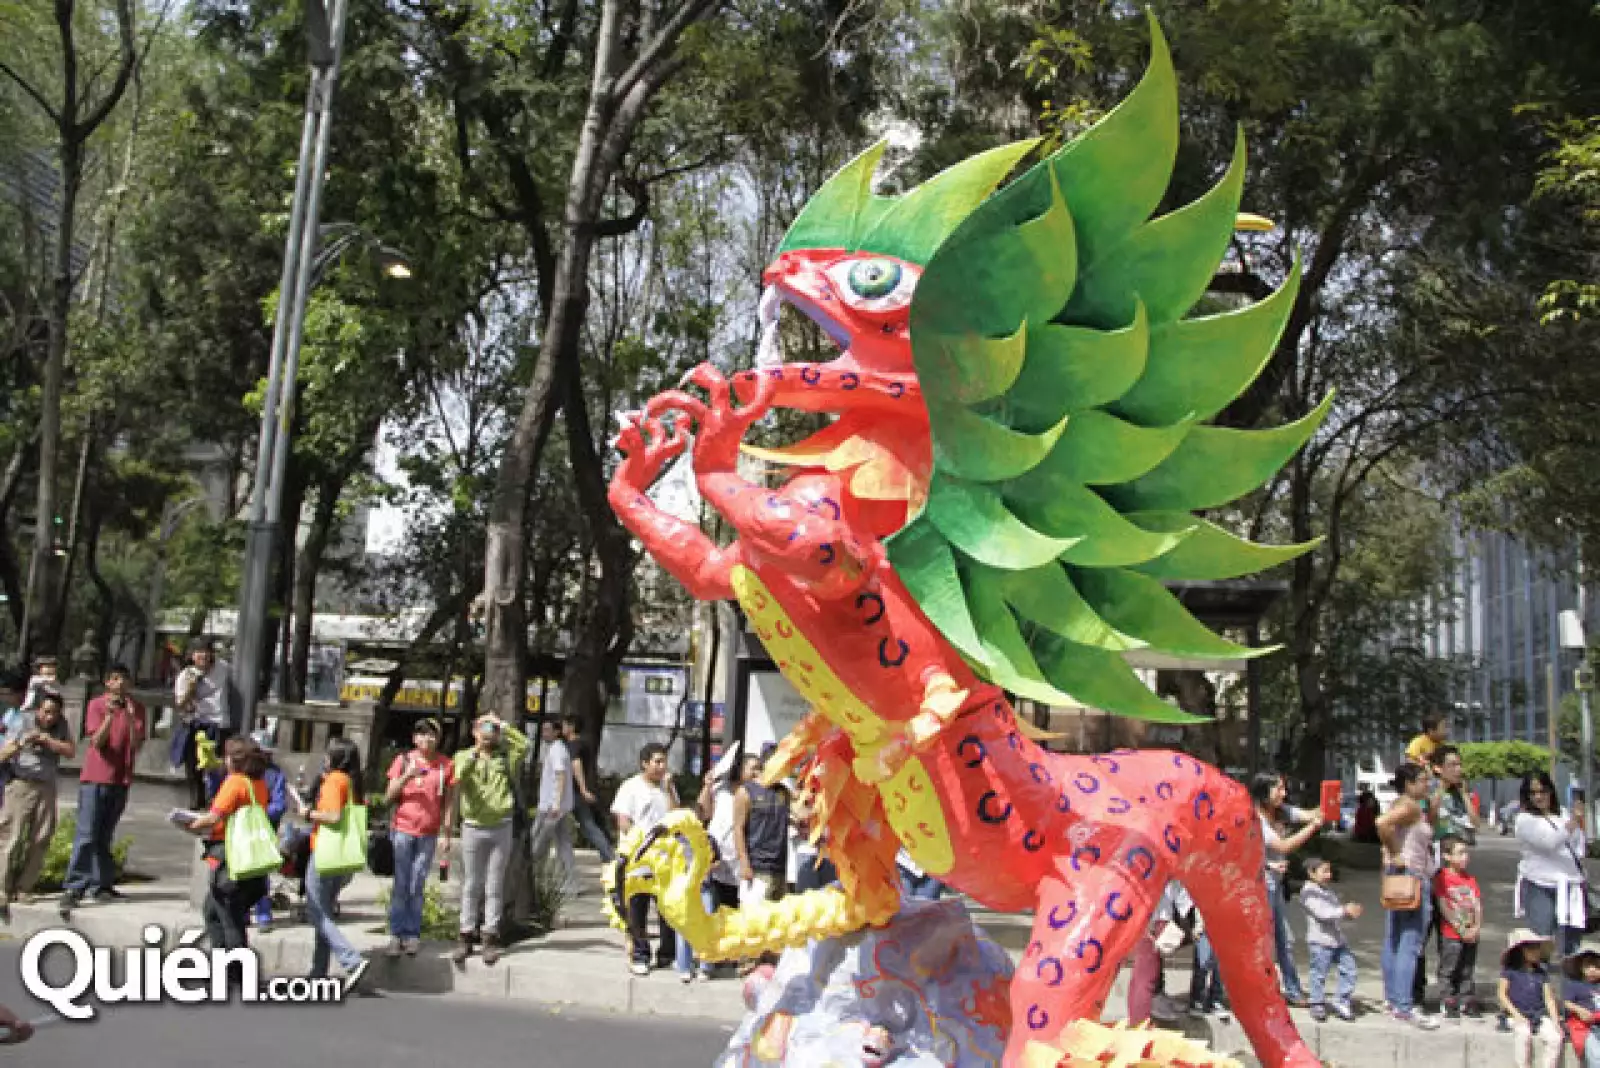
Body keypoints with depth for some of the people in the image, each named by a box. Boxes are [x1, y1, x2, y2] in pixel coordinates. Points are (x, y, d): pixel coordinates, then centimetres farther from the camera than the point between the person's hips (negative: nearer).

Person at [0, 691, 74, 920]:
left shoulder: (61, 725, 7)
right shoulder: (22, 721, -2)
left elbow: (70, 751, -3)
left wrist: (46, 739, -12)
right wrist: (20, 744, -23)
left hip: (46, 788, 3)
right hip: (21, 786, -3)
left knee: (40, 841, 1)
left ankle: (23, 890, 10)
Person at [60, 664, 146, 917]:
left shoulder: (136, 708, 5)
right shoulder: (97, 705, -3)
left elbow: (136, 744, -3)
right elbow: (96, 742, -11)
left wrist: (131, 718, -18)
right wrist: (110, 715, -24)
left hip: (121, 779, 3)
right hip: (95, 778, -3)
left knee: (104, 836, 10)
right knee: (86, 835, -10)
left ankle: (101, 885, 14)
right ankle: (73, 887, -11)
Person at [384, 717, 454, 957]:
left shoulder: (446, 765, 3)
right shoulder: (404, 760, 3)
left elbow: (448, 802, 7)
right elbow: (389, 797, 2)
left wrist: (446, 833, 2)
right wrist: (407, 777, -13)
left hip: (429, 834, 0)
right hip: (403, 830, 0)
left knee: (417, 887, 3)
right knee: (400, 885, 2)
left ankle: (413, 935, 9)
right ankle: (396, 935, 7)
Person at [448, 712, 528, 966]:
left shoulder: (505, 756, 7)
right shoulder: (464, 756, 5)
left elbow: (524, 744, -11)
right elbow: (459, 777, -15)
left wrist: (502, 725, -6)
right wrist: (475, 752, -22)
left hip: (501, 828, 0)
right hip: (473, 828, 0)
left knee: (494, 886, 4)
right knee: (471, 885, 5)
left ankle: (490, 938, 9)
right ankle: (467, 936, 11)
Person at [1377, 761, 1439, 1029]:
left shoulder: (1401, 805, 15)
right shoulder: (1410, 806, -14)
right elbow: (1382, 823, -30)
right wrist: (1395, 855, -21)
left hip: (1398, 876, 10)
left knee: (1393, 941, 13)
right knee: (1410, 944, -9)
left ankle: (1392, 997, 20)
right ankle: (1404, 1005, -9)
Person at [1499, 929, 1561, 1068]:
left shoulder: (1542, 973, 15)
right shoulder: (1509, 971, 4)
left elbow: (1549, 998, 11)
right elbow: (1502, 995, 0)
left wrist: (1555, 1021, -3)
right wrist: (1517, 1015, -13)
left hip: (1539, 1015, 4)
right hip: (1518, 1016, -4)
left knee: (1556, 1038, -24)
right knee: (1525, 1034, -34)